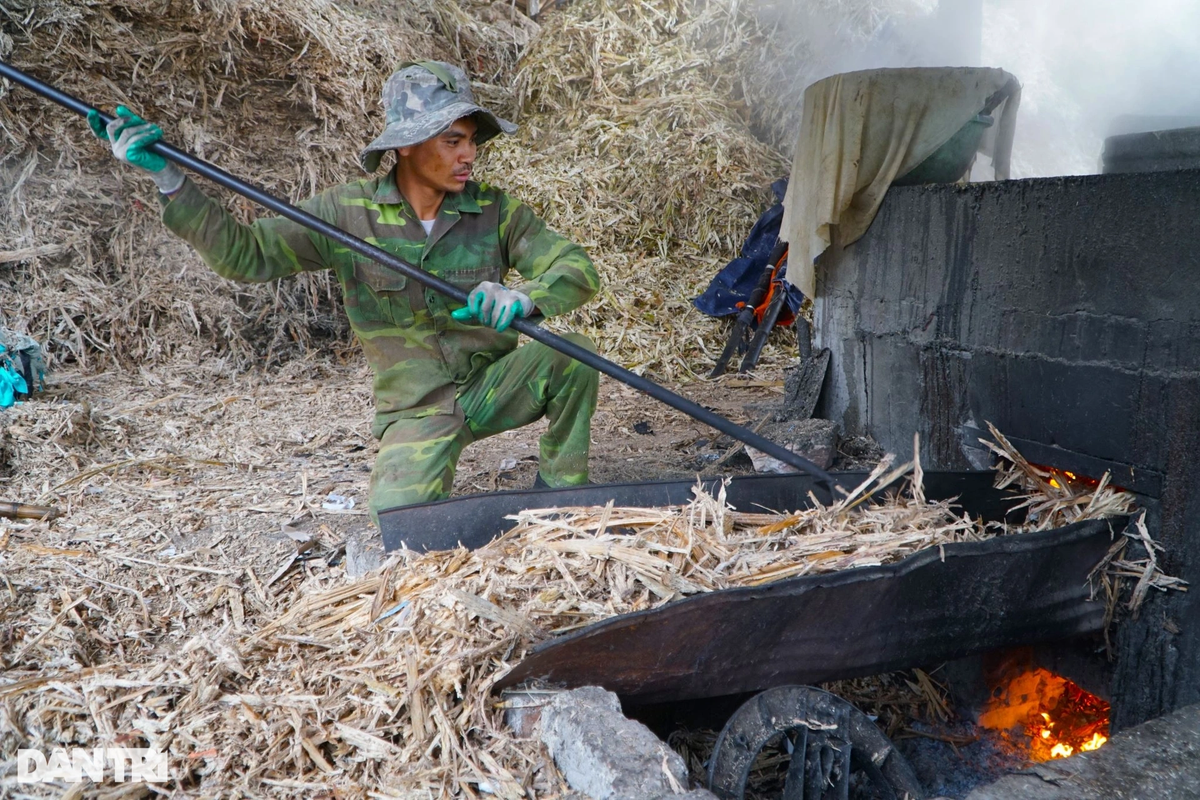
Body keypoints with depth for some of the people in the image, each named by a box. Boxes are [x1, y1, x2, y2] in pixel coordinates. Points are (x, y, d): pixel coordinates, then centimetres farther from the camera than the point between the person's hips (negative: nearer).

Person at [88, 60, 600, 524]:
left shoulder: (496, 212, -6)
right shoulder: (347, 213, -7)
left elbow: (577, 271, -13)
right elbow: (245, 255, -9)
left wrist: (525, 297, -36)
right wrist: (168, 179, -20)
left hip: (493, 389, 1)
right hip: (417, 410, -1)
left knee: (571, 353, -26)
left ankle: (561, 488, -3)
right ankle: (429, 472, 13)